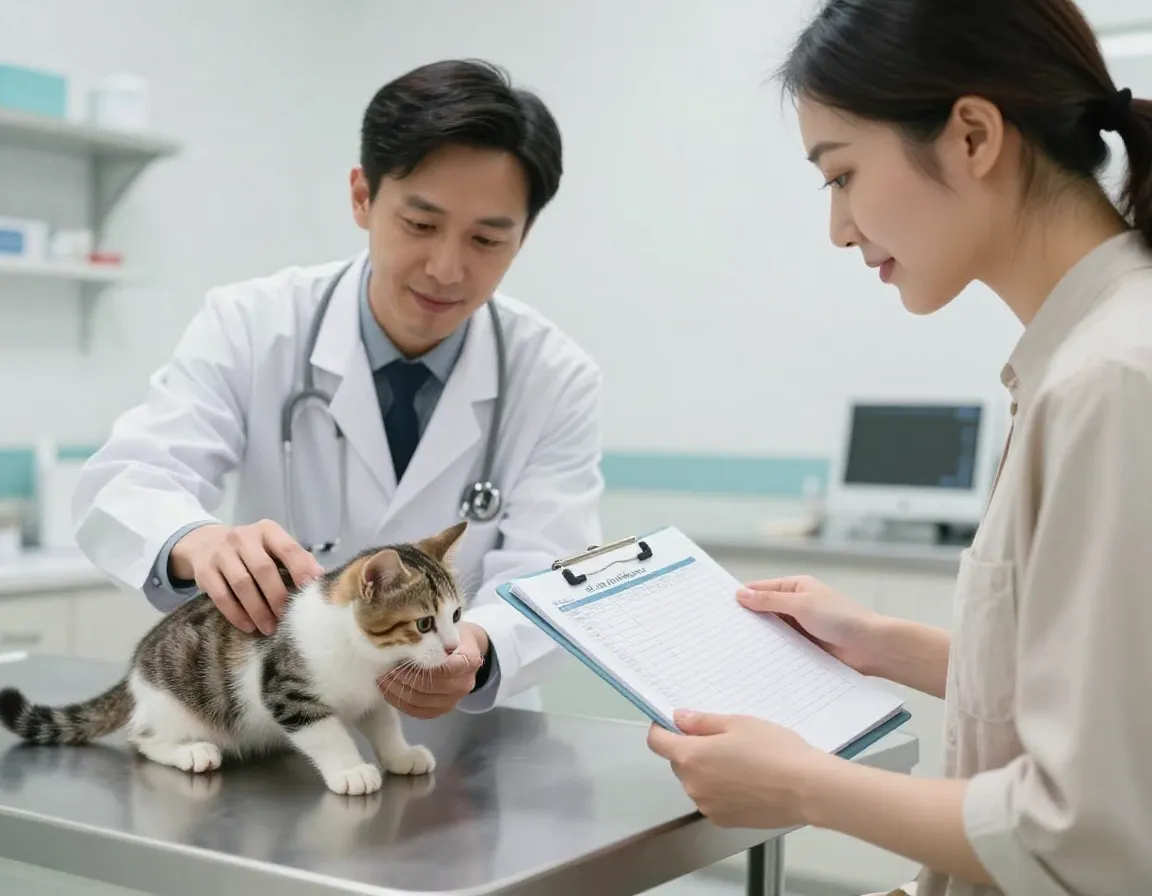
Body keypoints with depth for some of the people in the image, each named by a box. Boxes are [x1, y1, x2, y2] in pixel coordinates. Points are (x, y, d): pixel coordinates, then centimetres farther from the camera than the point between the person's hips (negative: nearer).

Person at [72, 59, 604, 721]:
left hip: (465, 739, 0)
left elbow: (545, 579, -15)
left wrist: (472, 649, -39)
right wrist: (197, 542, -40)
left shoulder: (559, 381, -7)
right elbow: (123, 484, -16)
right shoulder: (250, 327, -7)